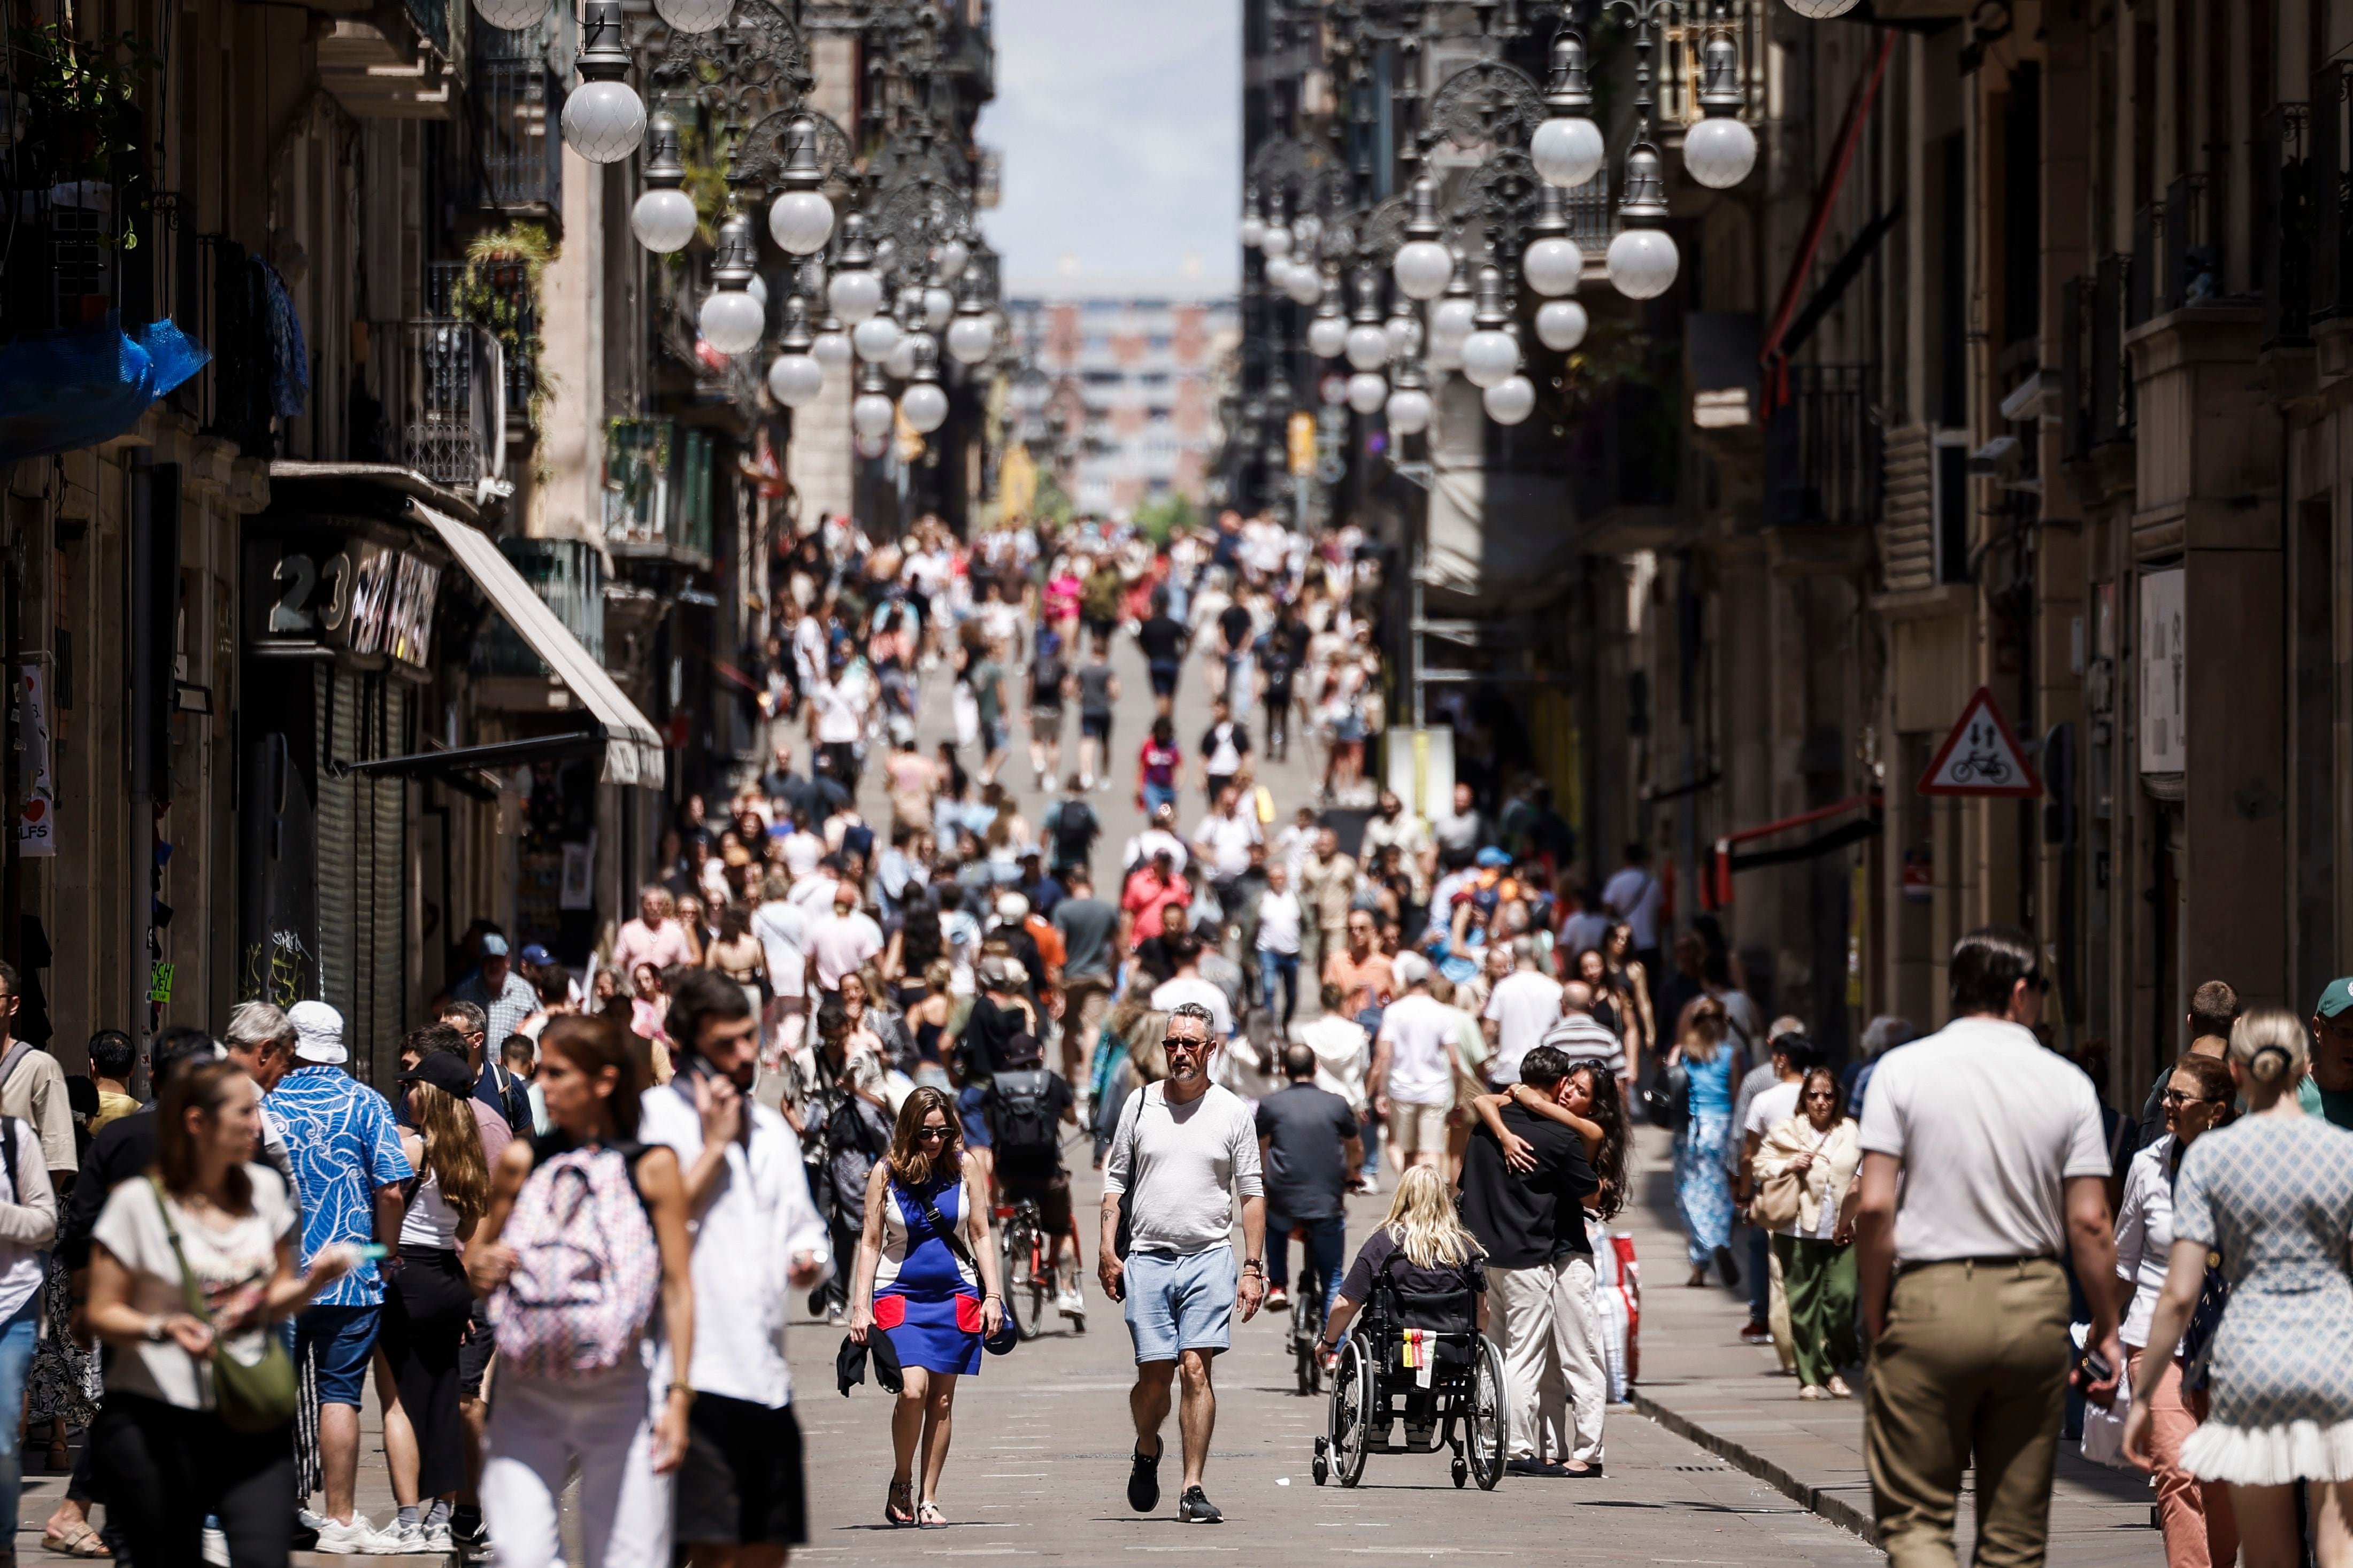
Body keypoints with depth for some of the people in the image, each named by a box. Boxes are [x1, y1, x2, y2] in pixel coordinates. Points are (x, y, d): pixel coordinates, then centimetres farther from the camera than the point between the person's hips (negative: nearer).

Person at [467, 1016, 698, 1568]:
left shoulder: (652, 1167, 1)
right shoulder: (522, 1161, 7)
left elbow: (678, 1287, 2)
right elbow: (478, 1251, 19)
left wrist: (678, 1396, -4)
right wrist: (479, 1269, -5)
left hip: (624, 1392, -2)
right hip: (529, 1389, 2)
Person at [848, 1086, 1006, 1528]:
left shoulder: (965, 1168, 1)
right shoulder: (887, 1173, -3)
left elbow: (980, 1235, 7)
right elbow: (871, 1242, 1)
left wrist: (993, 1295, 1)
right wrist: (861, 1306, -3)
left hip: (955, 1294, 2)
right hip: (899, 1293, -2)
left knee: (942, 1400, 2)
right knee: (912, 1391, -18)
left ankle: (928, 1499, 10)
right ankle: (900, 1483, 3)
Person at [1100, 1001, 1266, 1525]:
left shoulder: (1232, 1112, 4)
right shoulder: (1140, 1105, 8)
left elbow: (1252, 1192, 5)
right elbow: (1116, 1181, 12)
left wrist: (1253, 1267, -2)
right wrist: (1107, 1251, 2)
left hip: (1209, 1257, -1)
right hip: (1147, 1258, 1)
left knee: (1196, 1369, -11)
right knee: (1154, 1377, 0)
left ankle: (1193, 1489, -8)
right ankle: (1147, 1451, 30)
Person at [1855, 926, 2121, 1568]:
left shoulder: (1903, 1069, -2)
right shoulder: (2066, 1083, 3)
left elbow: (1874, 1208, -8)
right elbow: (2089, 1223, -1)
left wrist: (1875, 1315, 3)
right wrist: (2107, 1328, 9)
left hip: (1929, 1301, -2)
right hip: (2034, 1305, 2)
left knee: (1913, 1514, 2)